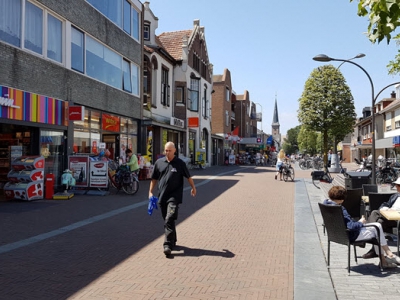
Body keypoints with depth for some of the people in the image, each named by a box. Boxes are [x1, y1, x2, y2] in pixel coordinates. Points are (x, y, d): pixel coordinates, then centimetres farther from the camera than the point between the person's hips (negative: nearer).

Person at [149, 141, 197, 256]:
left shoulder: (180, 163, -2)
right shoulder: (159, 162, 6)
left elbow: (188, 177, 10)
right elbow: (154, 179, 13)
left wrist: (193, 188, 18)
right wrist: (150, 192, 10)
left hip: (174, 196, -4)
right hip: (162, 196, 4)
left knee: (169, 220, -15)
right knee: (167, 220, 13)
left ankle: (168, 245, -14)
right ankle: (173, 241, 29)